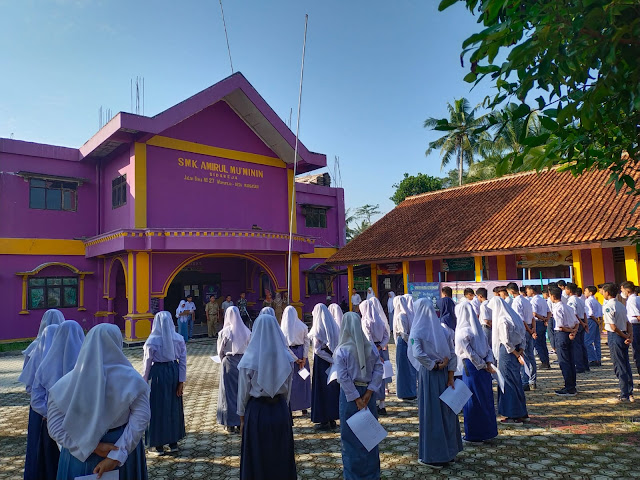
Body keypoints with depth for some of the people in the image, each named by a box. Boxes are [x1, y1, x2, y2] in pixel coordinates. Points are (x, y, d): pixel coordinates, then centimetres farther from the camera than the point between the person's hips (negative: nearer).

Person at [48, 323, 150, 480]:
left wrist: (92, 447, -13)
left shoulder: (66, 383, -9)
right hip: (124, 452, -1)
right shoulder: (130, 379, -15)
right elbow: (140, 419, -19)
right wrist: (117, 456, -18)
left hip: (81, 456, 1)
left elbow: (55, 428, -10)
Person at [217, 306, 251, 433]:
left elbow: (220, 351, -2)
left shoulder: (224, 332, -12)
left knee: (229, 393, 7)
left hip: (229, 362, -3)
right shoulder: (246, 331, -4)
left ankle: (230, 424, 13)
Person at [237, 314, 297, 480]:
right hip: (281, 410, 3)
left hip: (257, 411, -3)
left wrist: (242, 416, 6)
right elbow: (288, 389, 2)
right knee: (281, 454, 20)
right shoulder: (286, 357, -9)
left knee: (257, 457, 16)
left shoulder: (249, 360, -17)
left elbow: (243, 392, -8)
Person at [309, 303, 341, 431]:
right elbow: (339, 345, 5)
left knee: (322, 389, 3)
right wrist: (334, 358, 1)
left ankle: (324, 421, 9)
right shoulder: (334, 326, 4)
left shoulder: (318, 329, -14)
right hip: (334, 360, 6)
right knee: (333, 388, 14)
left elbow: (317, 349, -18)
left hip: (322, 362, -6)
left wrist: (330, 359, -12)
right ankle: (332, 418, 24)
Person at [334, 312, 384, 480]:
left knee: (350, 436, 11)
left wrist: (356, 399, -13)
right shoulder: (371, 347, -4)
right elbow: (378, 370, -6)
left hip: (349, 394, -3)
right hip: (367, 392, 4)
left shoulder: (341, 350, -14)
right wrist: (368, 393, -8)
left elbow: (343, 378, -17)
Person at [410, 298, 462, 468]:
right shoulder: (444, 330, 2)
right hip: (444, 374, 5)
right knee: (446, 410, 16)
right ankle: (449, 451, 30)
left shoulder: (417, 332, -11)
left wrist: (435, 365, -13)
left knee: (430, 413, 5)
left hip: (428, 375, -5)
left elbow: (417, 354, -26)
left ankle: (433, 456, 15)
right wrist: (450, 377, 1)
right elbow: (453, 355, 0)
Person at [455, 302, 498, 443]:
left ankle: (474, 434, 13)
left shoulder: (461, 332, -12)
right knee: (486, 398, 15)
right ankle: (488, 430, 25)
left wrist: (485, 366, -7)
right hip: (483, 368, 6)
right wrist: (488, 364, -4)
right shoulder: (478, 329, 7)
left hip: (471, 368, -6)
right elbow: (488, 348, 5)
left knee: (472, 400, 4)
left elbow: (470, 353, -14)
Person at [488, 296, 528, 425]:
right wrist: (520, 350, 3)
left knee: (508, 383, 1)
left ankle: (514, 416, 9)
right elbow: (522, 335, 10)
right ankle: (522, 413, 27)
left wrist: (517, 355, -12)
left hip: (507, 353, -9)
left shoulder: (502, 320, -18)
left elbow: (506, 342, -20)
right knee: (516, 382, 17)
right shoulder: (513, 317, 9)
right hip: (515, 352, 9)